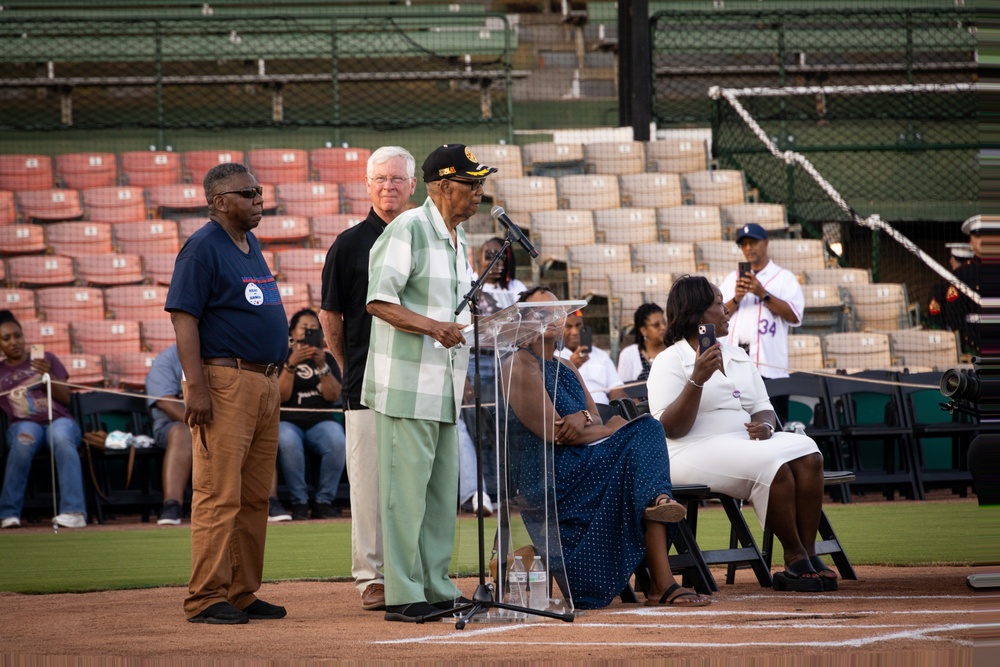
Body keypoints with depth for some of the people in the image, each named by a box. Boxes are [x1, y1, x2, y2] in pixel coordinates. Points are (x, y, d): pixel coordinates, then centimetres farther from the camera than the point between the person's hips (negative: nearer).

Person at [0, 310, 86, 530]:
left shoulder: (46, 359, 17)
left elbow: (66, 398, 10)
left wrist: (48, 375, -8)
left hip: (59, 419, 0)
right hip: (24, 424, 0)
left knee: (61, 437, -39)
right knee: (23, 441, -39)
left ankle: (74, 511, -47)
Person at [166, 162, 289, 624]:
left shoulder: (250, 245, 18)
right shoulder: (203, 247, -9)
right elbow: (183, 318, -14)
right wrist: (196, 387, -21)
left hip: (265, 382, 9)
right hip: (225, 381, -9)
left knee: (255, 498, 9)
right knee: (219, 495, -10)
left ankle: (242, 594, 14)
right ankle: (207, 598, -9)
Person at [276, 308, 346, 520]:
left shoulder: (326, 358, 17)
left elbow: (333, 396, 2)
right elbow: (281, 396, -5)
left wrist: (322, 366, -12)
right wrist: (291, 364, -16)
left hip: (320, 422, 2)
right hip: (289, 422, -2)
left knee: (337, 441, -33)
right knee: (287, 442, -38)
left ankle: (324, 501, -23)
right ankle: (299, 502, -28)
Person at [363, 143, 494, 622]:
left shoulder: (457, 240, 17)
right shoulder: (408, 229, -11)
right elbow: (379, 302, -17)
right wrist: (433, 326, -26)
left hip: (444, 388, 9)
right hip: (407, 384, -9)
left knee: (442, 491, 10)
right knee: (406, 488, -8)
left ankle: (436, 590, 16)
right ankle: (403, 597, -6)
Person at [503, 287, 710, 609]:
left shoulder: (566, 369, 24)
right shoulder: (520, 366, -5)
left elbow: (596, 422, 13)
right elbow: (552, 432, -14)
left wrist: (582, 418, -14)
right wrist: (616, 429, -5)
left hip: (581, 468, 8)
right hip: (547, 481, -8)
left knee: (647, 431, -16)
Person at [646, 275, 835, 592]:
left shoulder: (738, 356, 20)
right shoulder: (669, 362, -3)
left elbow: (762, 408, 19)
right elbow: (670, 429, -13)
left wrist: (764, 425, -6)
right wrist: (697, 380, -24)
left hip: (745, 444, 7)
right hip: (695, 453, -7)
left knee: (807, 454, -20)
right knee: (773, 465, -30)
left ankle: (808, 554, -22)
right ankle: (795, 560, -19)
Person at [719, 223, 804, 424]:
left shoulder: (784, 277, 9)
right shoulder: (732, 279, 19)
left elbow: (795, 316, -4)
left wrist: (763, 294, -12)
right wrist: (737, 298, -6)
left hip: (769, 364, -3)